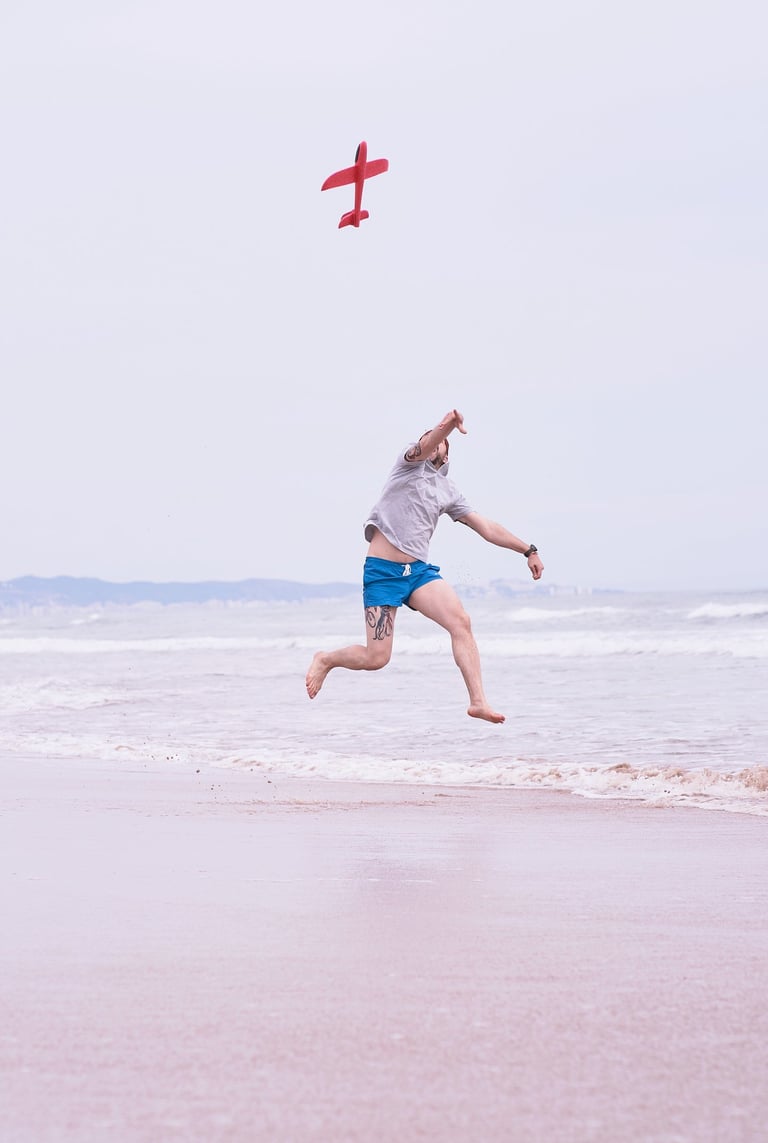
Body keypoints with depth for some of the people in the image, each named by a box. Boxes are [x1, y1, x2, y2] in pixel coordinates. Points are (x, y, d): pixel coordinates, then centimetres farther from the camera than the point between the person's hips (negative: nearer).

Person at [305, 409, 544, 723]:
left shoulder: (448, 491, 19)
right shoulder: (411, 462, 4)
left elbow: (487, 528, 23)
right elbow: (423, 447, -21)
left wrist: (528, 550, 20)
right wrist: (444, 427, -43)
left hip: (419, 570, 5)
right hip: (382, 570, -5)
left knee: (461, 623, -20)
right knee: (376, 658, -8)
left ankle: (478, 702, -21)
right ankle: (326, 659, 23)